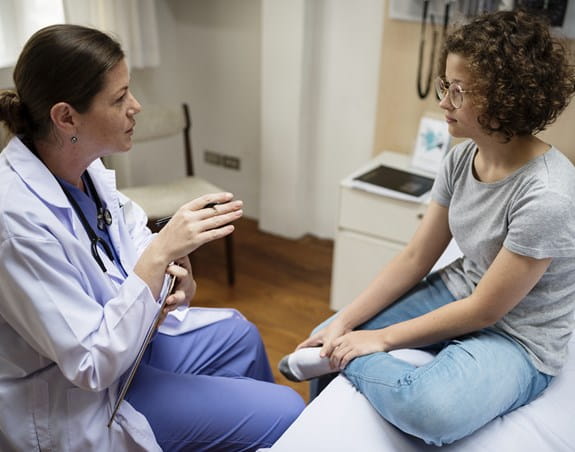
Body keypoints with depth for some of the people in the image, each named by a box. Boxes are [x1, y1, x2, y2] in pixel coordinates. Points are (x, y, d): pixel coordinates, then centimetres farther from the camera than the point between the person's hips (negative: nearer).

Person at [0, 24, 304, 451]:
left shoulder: (84, 163, -10)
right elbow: (93, 365, -29)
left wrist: (173, 268, -17)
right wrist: (159, 254, -34)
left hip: (116, 332, 8)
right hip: (72, 402, -8)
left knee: (239, 334, 23)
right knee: (284, 412, -7)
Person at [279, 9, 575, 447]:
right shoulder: (462, 157, -6)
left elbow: (485, 311, -22)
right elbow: (415, 258, -2)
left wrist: (382, 339, -16)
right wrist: (344, 322, -7)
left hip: (517, 338, -7)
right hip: (459, 295, 7)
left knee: (428, 410, -37)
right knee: (328, 337, 7)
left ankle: (346, 359, -9)